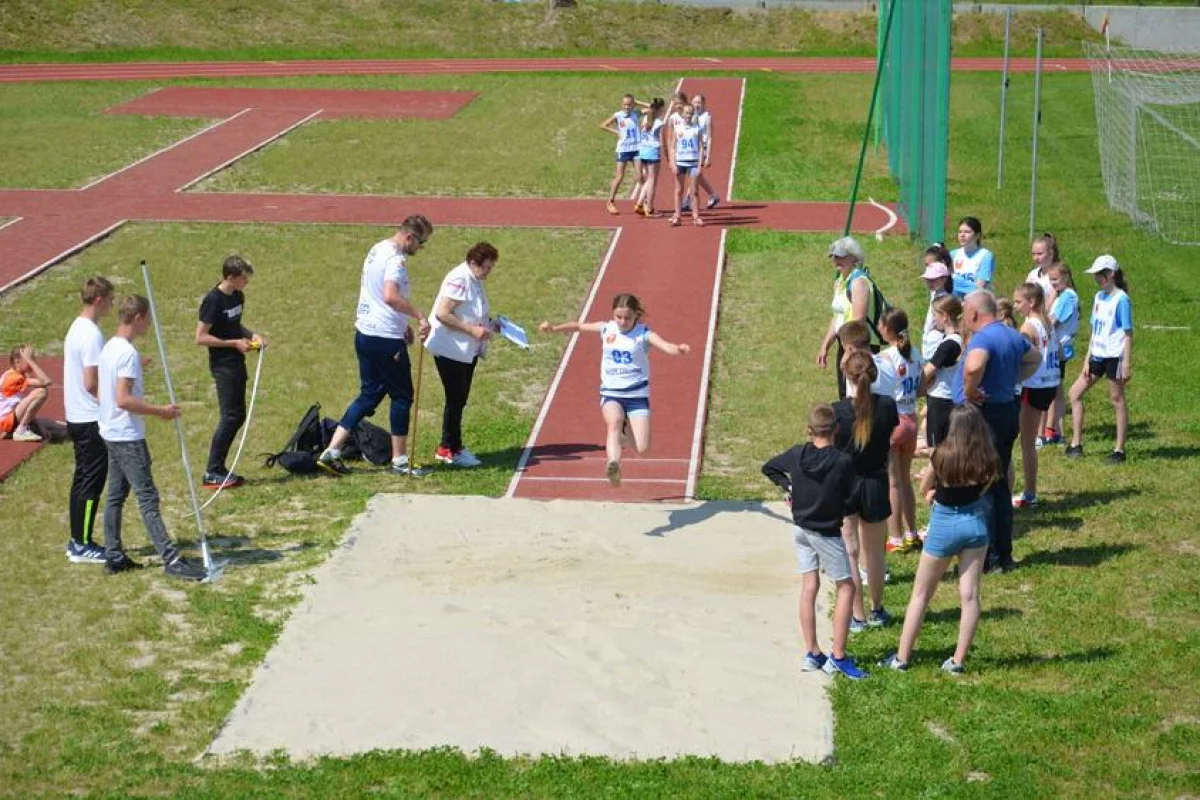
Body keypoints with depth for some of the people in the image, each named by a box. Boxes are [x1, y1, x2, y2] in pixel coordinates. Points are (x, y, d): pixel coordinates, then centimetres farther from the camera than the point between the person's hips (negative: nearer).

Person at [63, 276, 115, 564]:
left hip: (77, 418, 10)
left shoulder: (77, 328, 11)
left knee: (82, 479, 15)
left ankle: (77, 541, 20)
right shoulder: (92, 335, -19)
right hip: (92, 420, -10)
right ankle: (82, 546, 1)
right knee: (92, 482, -4)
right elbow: (92, 384, -22)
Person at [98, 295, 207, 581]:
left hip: (112, 433, 10)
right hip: (128, 436, -10)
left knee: (116, 495, 13)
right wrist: (160, 411, -19)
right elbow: (123, 399, -25)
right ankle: (171, 559, -11)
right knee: (148, 497, -10)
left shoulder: (109, 348, 10)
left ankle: (113, 556, 17)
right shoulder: (128, 353, -19)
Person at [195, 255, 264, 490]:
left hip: (236, 363, 9)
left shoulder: (238, 296, 9)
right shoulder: (213, 300, -17)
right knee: (230, 417, -9)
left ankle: (219, 468, 18)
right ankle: (212, 473, -5)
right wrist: (234, 343, -18)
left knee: (237, 416, 11)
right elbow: (201, 337, -18)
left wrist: (251, 334, 5)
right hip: (222, 364, -9)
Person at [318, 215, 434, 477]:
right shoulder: (395, 258, -17)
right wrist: (419, 316, -27)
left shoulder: (377, 250, 13)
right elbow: (390, 296, -33)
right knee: (402, 396, 5)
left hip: (364, 334, 9)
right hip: (386, 339, -9)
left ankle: (331, 452, 8)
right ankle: (400, 461, 12)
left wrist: (402, 324, 19)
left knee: (369, 394, 15)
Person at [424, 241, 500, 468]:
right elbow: (442, 313, -25)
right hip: (450, 350, -9)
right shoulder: (458, 279, -19)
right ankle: (449, 450, 5)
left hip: (468, 351, 9)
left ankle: (453, 446, 24)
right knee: (455, 399, -3)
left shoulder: (476, 281, 11)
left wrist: (490, 323, 6)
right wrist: (473, 329, -26)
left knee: (460, 400, 15)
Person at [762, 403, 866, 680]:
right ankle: (838, 657, 1)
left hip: (800, 529, 5)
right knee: (846, 588, 5)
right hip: (827, 533, -5)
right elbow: (848, 502, -14)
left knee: (809, 587, 11)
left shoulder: (797, 454, -5)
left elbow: (768, 468, 11)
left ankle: (812, 654, 14)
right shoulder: (843, 462, -19)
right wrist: (835, 511, 5)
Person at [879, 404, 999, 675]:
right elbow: (987, 485, 6)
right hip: (976, 523, 2)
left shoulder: (943, 455, -15)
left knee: (921, 594, 10)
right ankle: (958, 660, 9)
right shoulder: (989, 459, -10)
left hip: (945, 525, -2)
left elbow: (924, 489, -1)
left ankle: (901, 658, 15)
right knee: (969, 594, 6)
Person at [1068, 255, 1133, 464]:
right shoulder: (1099, 297, 11)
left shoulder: (1121, 299, -11)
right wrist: (1087, 359, 12)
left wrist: (1127, 364, -16)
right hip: (1098, 355, 8)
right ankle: (1076, 445, 13)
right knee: (1075, 393, 7)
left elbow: (1128, 334, -12)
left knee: (1117, 400, 0)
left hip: (1114, 356, -8)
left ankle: (1119, 450, 8)